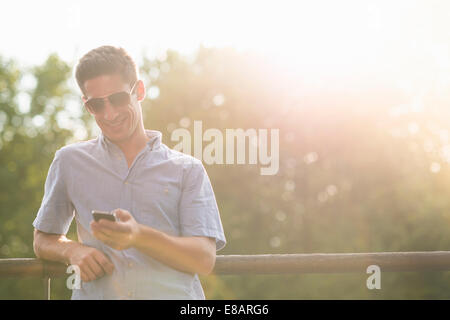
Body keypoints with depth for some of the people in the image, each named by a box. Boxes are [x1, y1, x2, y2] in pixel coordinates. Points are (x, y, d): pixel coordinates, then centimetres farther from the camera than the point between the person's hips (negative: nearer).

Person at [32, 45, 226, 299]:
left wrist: (139, 236, -15)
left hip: (173, 293, -2)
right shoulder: (70, 162, 18)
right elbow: (43, 240, 23)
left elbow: (205, 259, 1)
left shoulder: (188, 170, 11)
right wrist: (72, 250, 0)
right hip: (97, 293, 3)